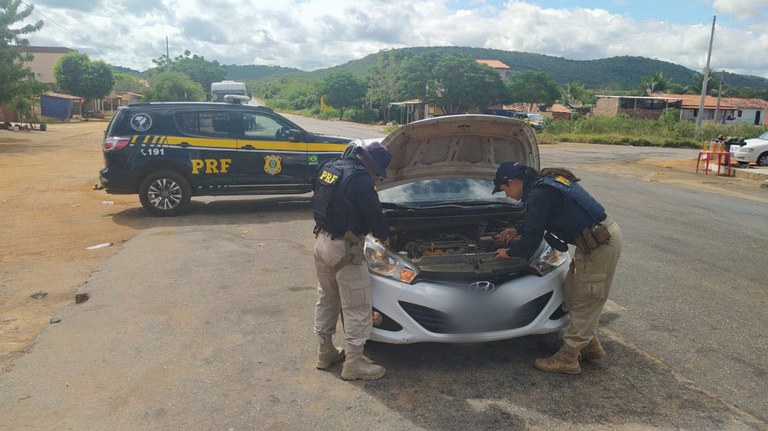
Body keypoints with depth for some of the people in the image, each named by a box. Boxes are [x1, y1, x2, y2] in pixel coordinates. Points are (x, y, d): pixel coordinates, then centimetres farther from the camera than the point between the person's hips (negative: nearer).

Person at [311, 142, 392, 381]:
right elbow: (374, 215, -11)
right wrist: (384, 236, 10)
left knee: (326, 299, 19)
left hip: (322, 240, 9)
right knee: (357, 307, 1)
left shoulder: (330, 168, 9)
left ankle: (325, 352, 30)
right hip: (343, 248, -9)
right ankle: (354, 363, 8)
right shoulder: (360, 181, -19)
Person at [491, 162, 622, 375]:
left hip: (600, 244, -10)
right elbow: (538, 220, 31)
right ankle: (591, 347, 30)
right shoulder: (546, 182, 14)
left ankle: (567, 359, 9)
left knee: (584, 302, -1)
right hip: (605, 233, 10)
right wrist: (517, 231, 35)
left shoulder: (538, 195, -18)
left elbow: (532, 239, -13)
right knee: (572, 292, 17)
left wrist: (509, 253, 4)